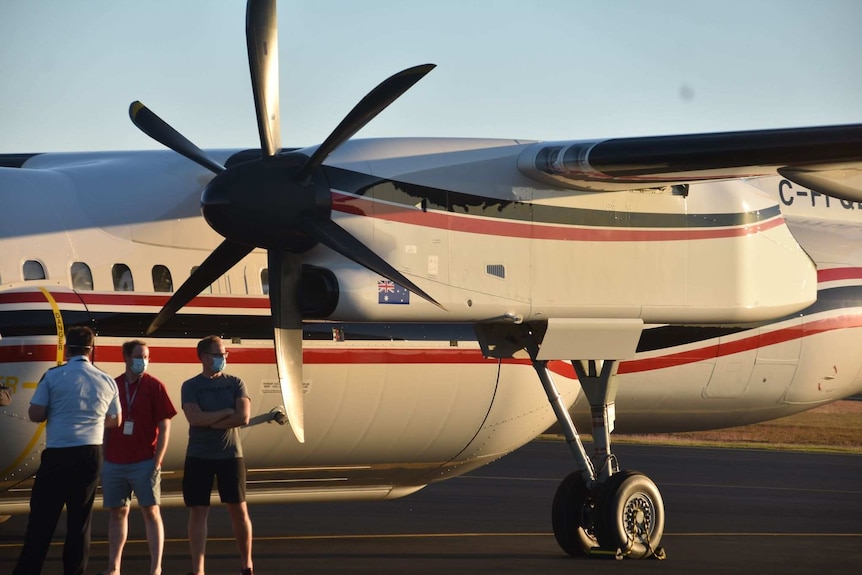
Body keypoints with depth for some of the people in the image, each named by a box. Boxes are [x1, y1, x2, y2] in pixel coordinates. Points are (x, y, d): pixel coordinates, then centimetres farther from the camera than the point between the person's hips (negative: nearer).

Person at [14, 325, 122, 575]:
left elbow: (35, 414, -7)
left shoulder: (53, 376, -6)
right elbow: (115, 421, 16)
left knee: (41, 519, 2)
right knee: (80, 520, 9)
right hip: (90, 454, 3)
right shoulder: (106, 381, 6)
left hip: (57, 454, -3)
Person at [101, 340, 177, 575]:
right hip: (114, 463, 3)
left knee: (151, 511, -3)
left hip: (144, 462, -3)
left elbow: (164, 426, -3)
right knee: (117, 512, 9)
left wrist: (157, 461, -11)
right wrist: (102, 459, 7)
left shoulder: (154, 387, -2)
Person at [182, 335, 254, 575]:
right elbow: (195, 418, -14)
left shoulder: (235, 384, 5)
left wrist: (210, 422, -12)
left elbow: (243, 417, -9)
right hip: (198, 456, -1)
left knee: (239, 510, 2)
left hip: (230, 454, 1)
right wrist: (226, 413, -10)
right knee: (198, 511, -1)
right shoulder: (191, 386, 1)